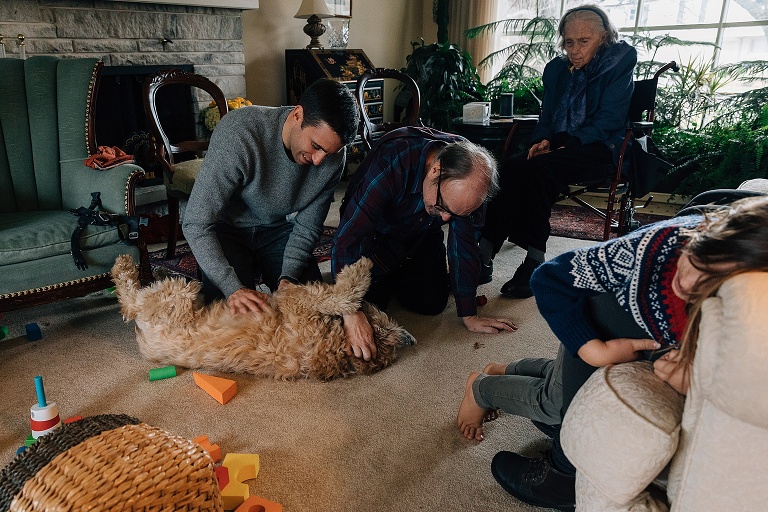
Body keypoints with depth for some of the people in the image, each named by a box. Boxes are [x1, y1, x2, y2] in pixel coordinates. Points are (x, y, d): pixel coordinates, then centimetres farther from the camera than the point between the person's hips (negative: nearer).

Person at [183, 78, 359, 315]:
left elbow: (307, 226, -8)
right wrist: (233, 288, -40)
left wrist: (289, 276, -25)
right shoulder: (238, 134, -33)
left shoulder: (334, 157, -19)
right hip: (228, 229, -3)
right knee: (233, 313, -22)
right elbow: (196, 224, -30)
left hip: (280, 230, 4)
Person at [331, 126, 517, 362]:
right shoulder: (390, 162, -42)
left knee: (431, 303, -3)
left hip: (422, 235, 4)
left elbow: (464, 245, -18)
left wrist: (469, 316, -16)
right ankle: (387, 277, 20)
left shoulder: (472, 177, -27)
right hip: (377, 233, -3)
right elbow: (347, 238, -45)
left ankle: (398, 278, 28)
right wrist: (352, 313, -52)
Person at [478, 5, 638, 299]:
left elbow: (609, 119, -8)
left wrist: (570, 145, -19)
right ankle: (484, 256, -33)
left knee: (538, 169, -34)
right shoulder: (557, 68, 17)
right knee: (510, 167, -27)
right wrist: (543, 139, -4)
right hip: (558, 146, 5)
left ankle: (535, 262, -32)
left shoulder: (619, 63, 1)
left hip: (599, 148, -5)